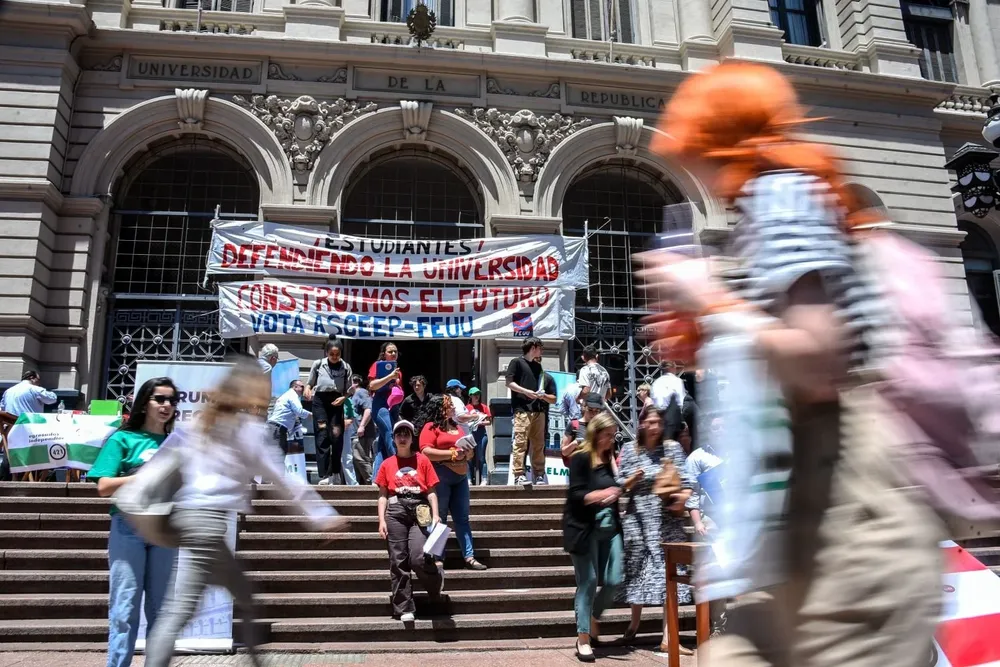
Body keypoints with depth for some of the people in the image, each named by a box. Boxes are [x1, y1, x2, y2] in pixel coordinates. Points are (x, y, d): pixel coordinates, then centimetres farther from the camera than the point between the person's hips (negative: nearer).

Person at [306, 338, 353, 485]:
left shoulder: (346, 367, 4)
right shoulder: (318, 364, 3)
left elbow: (348, 390, 7)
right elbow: (310, 383, 12)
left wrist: (343, 398, -13)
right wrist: (307, 390, -10)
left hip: (336, 401, 1)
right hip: (320, 400, -1)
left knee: (337, 435, -6)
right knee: (322, 436, -5)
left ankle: (334, 472, 9)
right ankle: (323, 475, -5)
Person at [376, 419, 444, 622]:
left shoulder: (422, 460, 8)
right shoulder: (387, 464, 11)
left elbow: (431, 491, 7)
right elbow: (383, 495, 11)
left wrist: (435, 515, -3)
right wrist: (381, 520, 2)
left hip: (419, 511, -2)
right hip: (396, 511, 2)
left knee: (418, 558, -15)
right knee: (398, 561, 0)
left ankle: (437, 578, 19)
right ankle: (404, 609, 7)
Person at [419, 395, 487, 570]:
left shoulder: (457, 427, 17)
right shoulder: (431, 427, -4)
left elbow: (467, 450, 27)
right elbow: (426, 452, -16)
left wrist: (466, 453, 3)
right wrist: (452, 453, -16)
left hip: (460, 476, 7)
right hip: (440, 477, -7)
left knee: (462, 518, 5)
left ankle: (469, 557, 5)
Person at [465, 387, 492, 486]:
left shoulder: (484, 407, 8)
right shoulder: (467, 408, 9)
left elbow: (489, 421, 5)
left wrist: (480, 423, -12)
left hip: (481, 434, -1)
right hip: (470, 434, 1)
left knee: (481, 458, -4)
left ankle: (484, 480, -4)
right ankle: (470, 480, 6)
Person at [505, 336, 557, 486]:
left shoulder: (538, 367, 22)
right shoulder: (517, 362, 4)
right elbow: (509, 382, -5)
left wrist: (543, 395, 4)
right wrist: (526, 391, -13)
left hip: (538, 410, 7)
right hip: (522, 409, -6)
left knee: (538, 444, 5)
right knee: (520, 442, -10)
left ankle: (539, 475, 9)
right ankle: (519, 475, -11)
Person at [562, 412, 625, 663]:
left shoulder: (609, 459, 13)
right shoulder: (580, 458, -6)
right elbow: (575, 495, -14)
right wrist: (601, 494, -25)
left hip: (610, 528, 6)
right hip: (585, 529, -6)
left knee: (614, 581, 2)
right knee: (588, 582, -2)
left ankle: (593, 618, 28)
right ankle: (583, 638, 8)